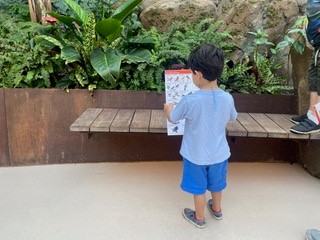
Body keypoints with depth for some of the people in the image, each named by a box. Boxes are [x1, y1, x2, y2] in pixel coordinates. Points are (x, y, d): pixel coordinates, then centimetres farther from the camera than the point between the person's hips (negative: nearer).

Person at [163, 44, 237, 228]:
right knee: (216, 184, 27)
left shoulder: (190, 101, -27)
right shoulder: (228, 98, -15)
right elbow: (232, 117, 7)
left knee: (199, 188, 19)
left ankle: (199, 218, 40)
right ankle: (217, 210, 52)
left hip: (197, 155, -3)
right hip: (219, 154, 4)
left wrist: (167, 108, 13)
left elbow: (172, 118, -9)